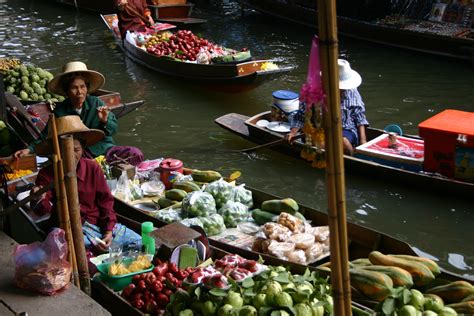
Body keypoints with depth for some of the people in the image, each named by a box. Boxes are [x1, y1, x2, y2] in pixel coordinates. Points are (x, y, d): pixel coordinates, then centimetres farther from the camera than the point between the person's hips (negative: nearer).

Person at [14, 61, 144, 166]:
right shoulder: (60, 111, 0)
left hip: (103, 148, 1)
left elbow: (113, 129, 2)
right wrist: (30, 149, 2)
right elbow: (46, 137, 12)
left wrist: (105, 121, -19)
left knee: (136, 154, -23)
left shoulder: (96, 103, -1)